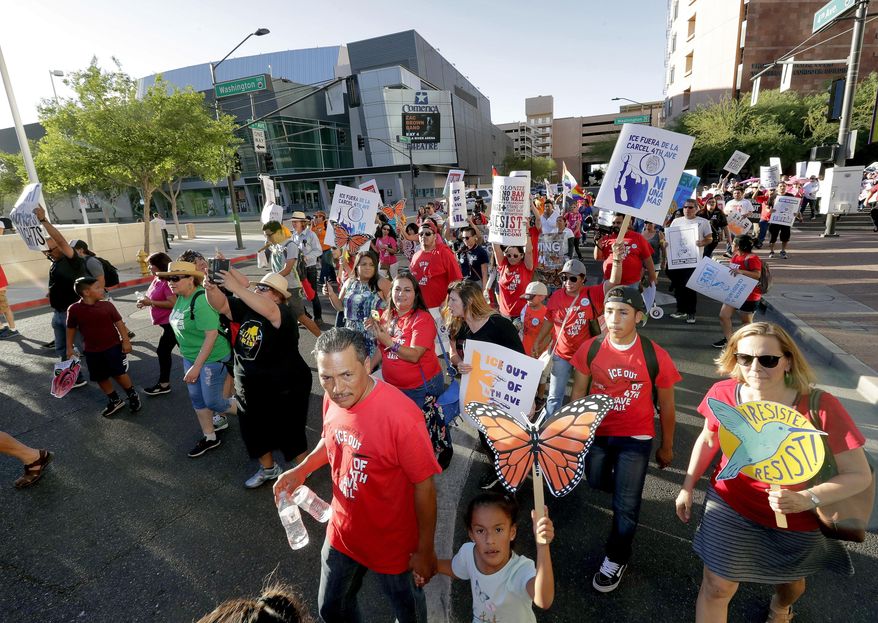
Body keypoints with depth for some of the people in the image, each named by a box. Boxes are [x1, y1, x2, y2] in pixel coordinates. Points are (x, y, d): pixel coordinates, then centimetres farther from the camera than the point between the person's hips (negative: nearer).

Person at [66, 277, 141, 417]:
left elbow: (119, 323, -3)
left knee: (119, 373, 0)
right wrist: (69, 347, 8)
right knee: (100, 378, 10)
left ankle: (133, 395, 20)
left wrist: (126, 340, -6)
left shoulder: (107, 305, -7)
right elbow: (71, 328, 6)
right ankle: (114, 400, 26)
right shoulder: (74, 309, -6)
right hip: (91, 350, 2)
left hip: (112, 346, -2)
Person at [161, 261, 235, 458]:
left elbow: (212, 334, -27)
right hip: (190, 356, 9)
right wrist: (190, 361, 19)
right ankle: (209, 437, 34)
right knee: (196, 398, 17)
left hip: (212, 358, -9)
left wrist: (197, 366, -24)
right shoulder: (181, 297, 1)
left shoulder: (201, 300, -26)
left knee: (212, 402, 1)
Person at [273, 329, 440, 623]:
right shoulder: (333, 399, -13)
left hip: (392, 543, -5)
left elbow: (424, 486, -24)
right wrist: (301, 470, -6)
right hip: (342, 533, 6)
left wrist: (425, 551, -14)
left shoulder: (401, 415, -35)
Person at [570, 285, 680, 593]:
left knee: (625, 505, 5)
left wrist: (667, 446, 6)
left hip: (636, 438, -2)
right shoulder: (590, 349, -13)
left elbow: (666, 405, -3)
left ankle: (616, 558, 31)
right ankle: (627, 487, 59)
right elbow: (578, 391, 0)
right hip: (596, 432, 3)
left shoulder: (656, 356, -17)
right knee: (596, 482, 24)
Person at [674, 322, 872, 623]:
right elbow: (708, 439, -1)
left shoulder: (821, 407, -27)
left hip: (795, 522, 1)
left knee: (790, 580, 30)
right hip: (729, 507, 0)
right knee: (716, 587, 7)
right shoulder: (722, 394, -20)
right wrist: (687, 487, 3)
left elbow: (860, 475, -17)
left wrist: (807, 499, -32)